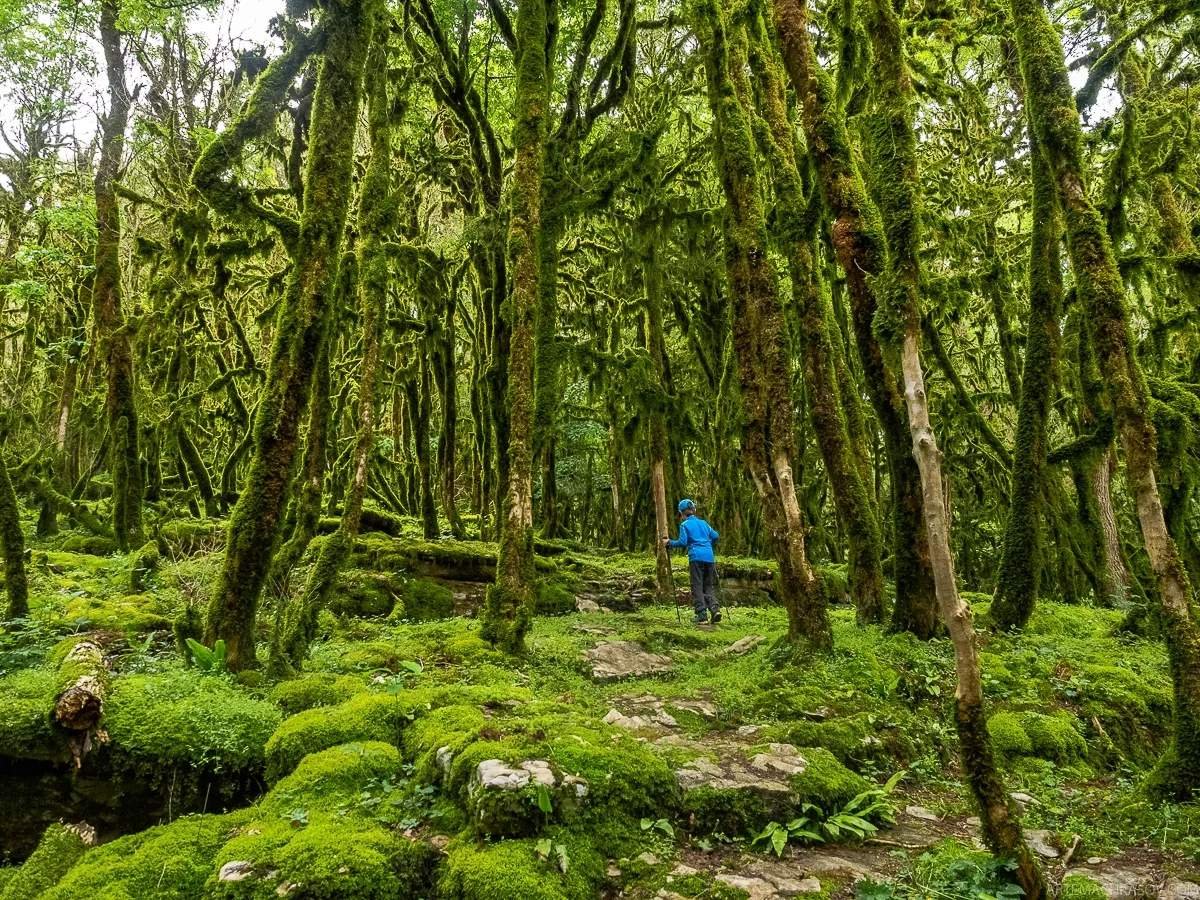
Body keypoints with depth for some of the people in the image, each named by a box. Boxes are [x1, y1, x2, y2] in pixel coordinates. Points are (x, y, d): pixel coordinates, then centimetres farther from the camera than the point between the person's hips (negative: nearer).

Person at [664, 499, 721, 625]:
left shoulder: (684, 525, 2)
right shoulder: (703, 522, 18)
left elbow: (682, 542, -8)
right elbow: (715, 536, 14)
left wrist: (669, 542, 6)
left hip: (696, 558, -5)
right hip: (709, 557, 5)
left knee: (697, 587, 0)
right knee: (709, 586, 13)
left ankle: (702, 616, -7)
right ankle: (715, 609, -8)